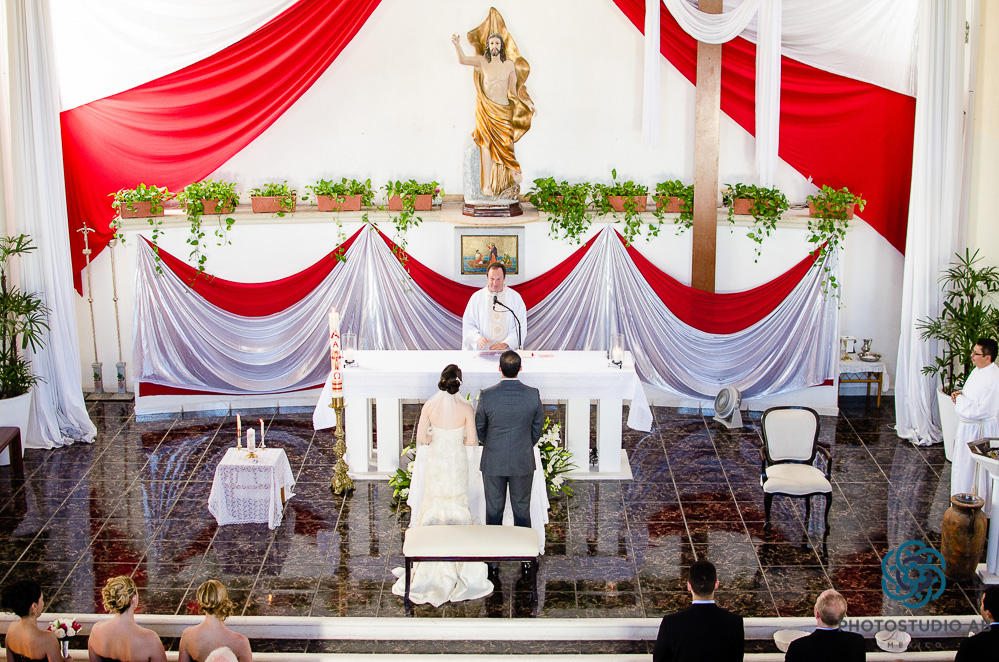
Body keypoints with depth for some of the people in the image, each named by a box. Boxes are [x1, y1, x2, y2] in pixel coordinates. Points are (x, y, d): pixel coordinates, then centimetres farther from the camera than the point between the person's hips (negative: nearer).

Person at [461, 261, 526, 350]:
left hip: (508, 350, -1)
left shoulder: (515, 297, 7)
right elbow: (468, 324, 7)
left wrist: (505, 344, -13)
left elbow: (520, 326, 1)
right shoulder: (477, 297, 9)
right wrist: (478, 338, -13)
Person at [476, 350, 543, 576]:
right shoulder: (533, 395, -13)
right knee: (522, 510, 15)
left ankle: (493, 559, 22)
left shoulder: (487, 396, -17)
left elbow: (479, 428, -3)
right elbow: (538, 426, 0)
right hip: (523, 463, 1)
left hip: (493, 463, -1)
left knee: (494, 509, 13)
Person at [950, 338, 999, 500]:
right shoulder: (977, 371, 7)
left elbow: (982, 411, -27)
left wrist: (961, 399, -16)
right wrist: (959, 395, 1)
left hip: (980, 431, -10)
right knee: (962, 467, 17)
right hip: (966, 426, 10)